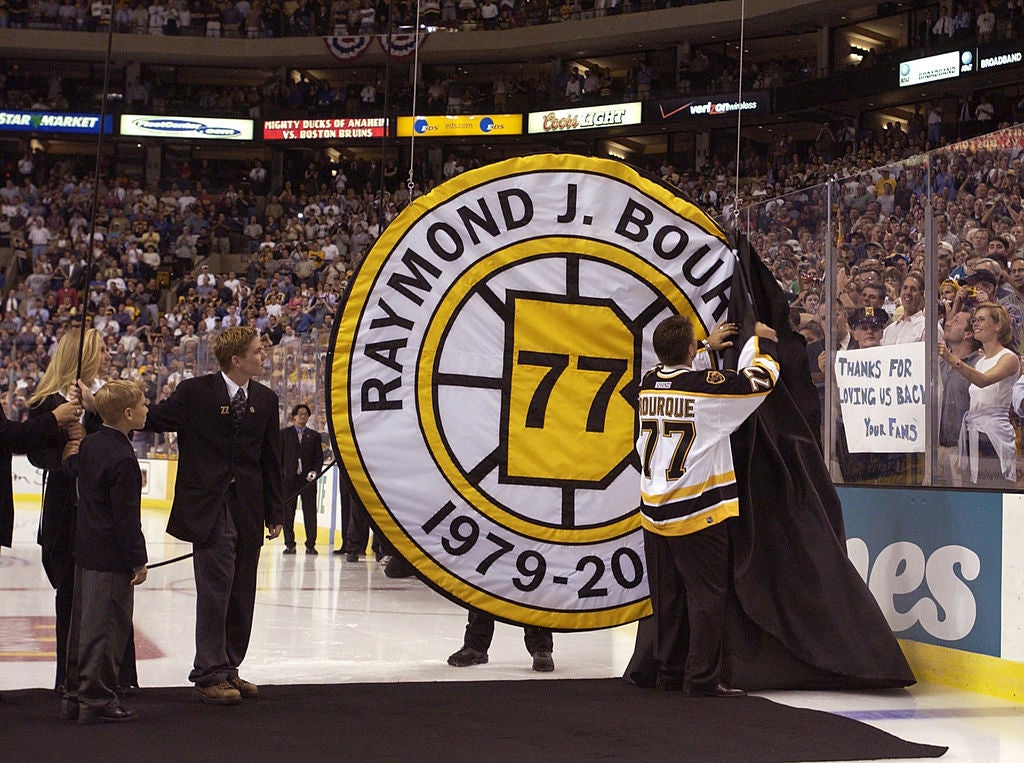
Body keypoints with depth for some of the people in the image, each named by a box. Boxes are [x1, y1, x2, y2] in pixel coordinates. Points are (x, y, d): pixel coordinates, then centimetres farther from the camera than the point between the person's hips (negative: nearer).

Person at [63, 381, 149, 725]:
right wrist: (138, 560, -14)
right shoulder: (123, 459, -20)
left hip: (85, 550, 9)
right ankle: (97, 700, 2)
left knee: (85, 623, 17)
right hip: (111, 556, -9)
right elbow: (127, 518, -18)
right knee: (107, 627, -3)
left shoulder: (89, 444, 6)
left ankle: (77, 689, 27)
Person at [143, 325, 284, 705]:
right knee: (215, 590, -7)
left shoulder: (265, 399, 10)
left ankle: (228, 669, 20)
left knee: (242, 595, 9)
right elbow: (154, 420, -2)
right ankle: (209, 675, 2)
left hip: (248, 509, 5)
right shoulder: (196, 392, -5)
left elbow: (271, 460, 13)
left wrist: (274, 513, 12)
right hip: (208, 508, -5)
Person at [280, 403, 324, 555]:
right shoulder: (284, 433, 9)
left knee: (310, 512, -1)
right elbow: (279, 456, 7)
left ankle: (310, 545, 4)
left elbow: (319, 458, 10)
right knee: (287, 512, 1)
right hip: (289, 478, 0)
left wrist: (315, 471, -9)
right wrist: (280, 476, -1)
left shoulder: (314, 436, 12)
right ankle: (289, 544, 9)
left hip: (308, 479, 0)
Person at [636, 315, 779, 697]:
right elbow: (759, 378, -4)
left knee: (667, 596, 12)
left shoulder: (648, 384, 5)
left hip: (654, 509, 6)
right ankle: (702, 677, -2)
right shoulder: (706, 386, -13)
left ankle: (670, 673, 18)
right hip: (698, 512, -6)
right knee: (707, 595, -1)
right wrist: (763, 340, 14)